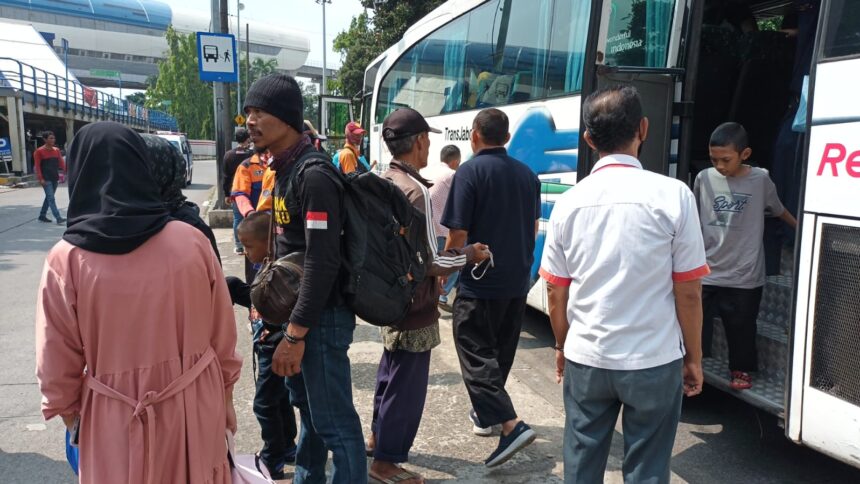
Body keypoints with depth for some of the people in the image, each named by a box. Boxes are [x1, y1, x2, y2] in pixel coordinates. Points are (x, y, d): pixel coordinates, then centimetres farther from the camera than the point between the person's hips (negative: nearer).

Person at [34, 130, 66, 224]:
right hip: (46, 179, -6)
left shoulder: (57, 150, 10)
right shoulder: (39, 151, -6)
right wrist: (40, 178, -15)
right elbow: (37, 166, -8)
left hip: (55, 178, 6)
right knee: (51, 198, -11)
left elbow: (61, 162, 6)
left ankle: (42, 216, 27)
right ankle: (58, 218, -18)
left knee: (49, 197, 14)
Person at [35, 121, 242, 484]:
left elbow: (57, 363, -6)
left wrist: (68, 413, 12)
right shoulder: (191, 241, -12)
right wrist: (224, 393, 12)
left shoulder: (66, 259, -15)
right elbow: (223, 334, -3)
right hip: (196, 405, 1)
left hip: (117, 418, -1)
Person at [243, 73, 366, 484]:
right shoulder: (281, 170, 10)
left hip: (321, 316, -10)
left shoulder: (314, 176, -21)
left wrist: (295, 333, -23)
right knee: (307, 407, 23)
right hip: (294, 310, 10)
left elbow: (322, 263, -25)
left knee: (334, 421, 0)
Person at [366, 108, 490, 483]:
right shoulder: (414, 191, -24)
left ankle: (379, 435, 43)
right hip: (412, 305, -10)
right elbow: (427, 261, -24)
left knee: (392, 371, 25)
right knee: (407, 384, 4)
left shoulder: (385, 182, 5)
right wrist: (468, 255, -11)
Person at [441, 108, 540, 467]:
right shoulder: (527, 174, 7)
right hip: (517, 280, 7)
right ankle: (486, 414, 32)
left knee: (476, 354, 0)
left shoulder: (470, 171, -13)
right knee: (500, 350, 19)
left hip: (480, 282, -7)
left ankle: (511, 425, -11)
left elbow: (458, 235, -16)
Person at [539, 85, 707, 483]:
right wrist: (693, 357, 8)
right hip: (654, 362, -2)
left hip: (585, 359, 3)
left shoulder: (569, 201, -4)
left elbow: (556, 292, 3)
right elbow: (688, 292, -7)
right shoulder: (673, 195, -11)